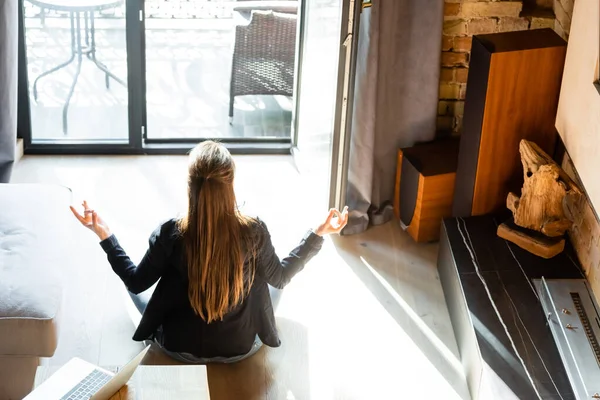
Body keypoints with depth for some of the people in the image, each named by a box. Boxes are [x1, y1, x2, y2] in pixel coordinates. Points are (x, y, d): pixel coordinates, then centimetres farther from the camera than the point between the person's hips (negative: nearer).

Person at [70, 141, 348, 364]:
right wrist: (318, 234, 5)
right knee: (268, 286, 30)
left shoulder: (170, 233, -22)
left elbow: (136, 282, -7)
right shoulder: (254, 231, -20)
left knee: (136, 290, 28)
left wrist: (104, 236, -1)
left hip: (180, 349, 0)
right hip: (241, 348, 1)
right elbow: (279, 278, -2)